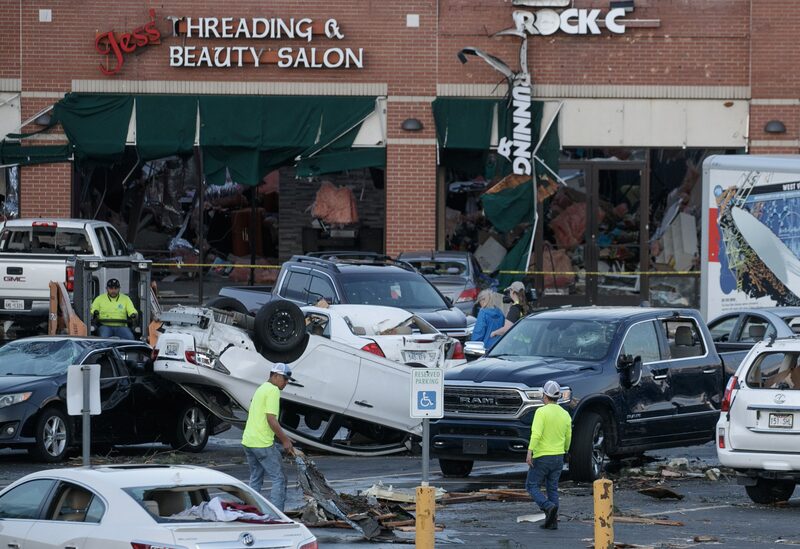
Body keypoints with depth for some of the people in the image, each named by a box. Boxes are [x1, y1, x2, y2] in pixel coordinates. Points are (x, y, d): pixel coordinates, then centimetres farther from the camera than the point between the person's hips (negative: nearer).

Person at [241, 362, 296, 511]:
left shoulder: (261, 389, 19)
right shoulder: (273, 390, -12)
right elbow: (271, 420, -19)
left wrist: (284, 438, 23)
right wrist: (285, 441, -12)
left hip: (248, 441, 9)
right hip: (262, 443, -9)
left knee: (255, 479, 17)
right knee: (279, 479, -4)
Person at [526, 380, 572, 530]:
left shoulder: (542, 412, -12)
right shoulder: (565, 415, 6)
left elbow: (536, 434, -23)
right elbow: (568, 439, 14)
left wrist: (529, 452, -25)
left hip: (541, 457, -6)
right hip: (558, 457, 6)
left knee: (532, 486, 5)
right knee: (552, 489, 12)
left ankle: (549, 507, -18)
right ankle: (553, 521, 6)